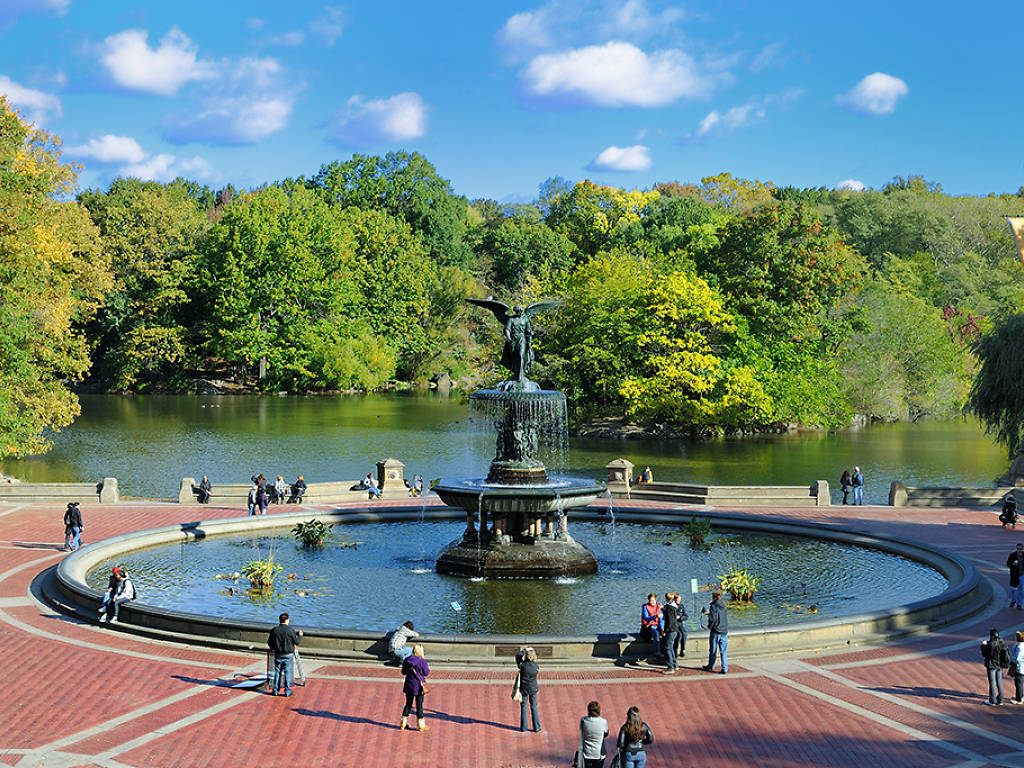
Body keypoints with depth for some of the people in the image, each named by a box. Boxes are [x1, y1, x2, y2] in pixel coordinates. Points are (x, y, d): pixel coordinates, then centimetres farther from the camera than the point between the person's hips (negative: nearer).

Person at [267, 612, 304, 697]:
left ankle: (275, 690, 14)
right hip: (288, 655, -3)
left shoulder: (274, 630, -5)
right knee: (287, 672, 5)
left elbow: (269, 643, 1)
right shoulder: (290, 630, -13)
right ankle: (287, 691, 7)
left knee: (277, 672, 12)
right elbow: (297, 642, -6)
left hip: (278, 655, 3)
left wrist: (273, 648, 22)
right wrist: (300, 635, 14)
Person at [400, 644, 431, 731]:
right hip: (419, 686, -4)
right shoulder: (422, 661, -16)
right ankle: (420, 725, 12)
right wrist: (428, 668, 13)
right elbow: (426, 673, -7)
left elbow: (403, 672, 7)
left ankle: (403, 723, 18)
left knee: (408, 704, 15)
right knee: (419, 705, 5)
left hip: (408, 685, 4)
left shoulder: (406, 660, -3)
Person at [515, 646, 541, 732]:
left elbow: (518, 656, -3)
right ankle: (536, 728, 11)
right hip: (533, 689, 1)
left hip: (523, 689, -1)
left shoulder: (522, 665, -18)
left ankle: (523, 727, 15)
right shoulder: (536, 667, -13)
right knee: (534, 707, 10)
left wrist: (525, 650, 7)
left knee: (523, 707, 12)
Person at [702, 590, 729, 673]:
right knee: (723, 651, 5)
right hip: (724, 631, 5)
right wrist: (709, 613, 21)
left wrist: (709, 626, 2)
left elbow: (713, 619, -19)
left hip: (716, 631, -5)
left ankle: (711, 666, 24)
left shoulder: (713, 606, -11)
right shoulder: (723, 606, 8)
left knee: (713, 650, 11)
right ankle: (725, 668, -3)